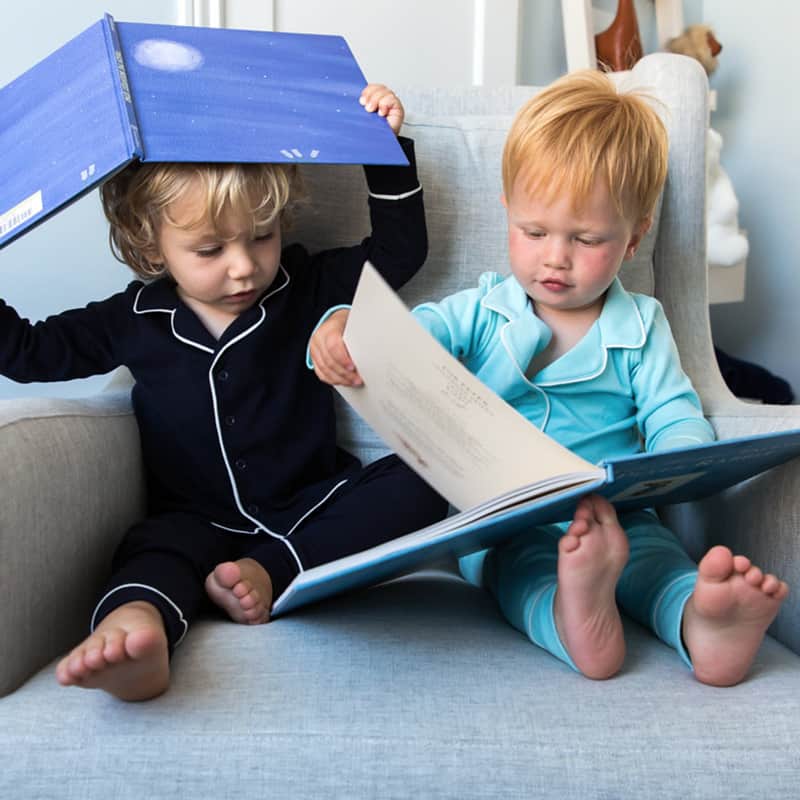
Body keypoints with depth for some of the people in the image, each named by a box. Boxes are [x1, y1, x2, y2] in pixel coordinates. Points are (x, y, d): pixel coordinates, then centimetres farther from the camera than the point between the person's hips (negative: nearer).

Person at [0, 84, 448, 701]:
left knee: (418, 481, -24)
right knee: (155, 547, -34)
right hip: (199, 520, 0)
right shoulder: (133, 321, 4)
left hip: (311, 506, 1)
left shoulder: (306, 288, 4)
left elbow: (400, 250, 7)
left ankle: (274, 570, -34)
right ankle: (133, 626, -66)